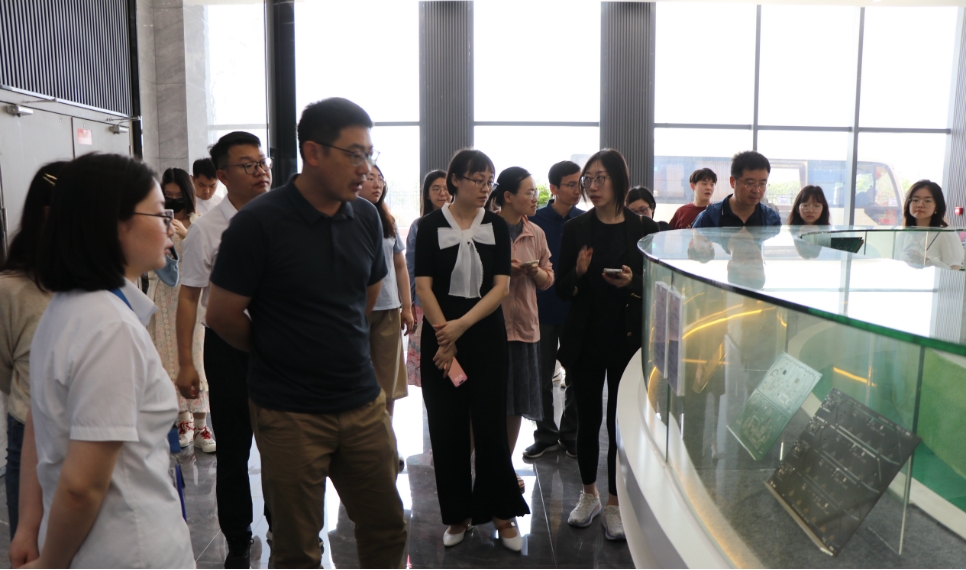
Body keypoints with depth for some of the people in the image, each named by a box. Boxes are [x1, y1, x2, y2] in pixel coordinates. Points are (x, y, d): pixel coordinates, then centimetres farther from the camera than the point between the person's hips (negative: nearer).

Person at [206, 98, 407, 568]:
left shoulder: (366, 217, 1)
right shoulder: (258, 222, -14)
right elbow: (222, 315, -9)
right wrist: (278, 357, 5)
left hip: (363, 402, 4)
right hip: (290, 413, -4)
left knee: (386, 528, 16)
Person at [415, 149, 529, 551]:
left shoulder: (497, 226, 5)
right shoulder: (431, 226, 0)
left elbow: (501, 287, -2)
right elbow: (423, 286, -5)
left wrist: (461, 325, -13)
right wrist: (445, 338, -11)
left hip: (486, 335, 1)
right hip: (440, 336, 0)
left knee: (491, 424, 2)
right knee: (447, 427, 5)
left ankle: (502, 511, 19)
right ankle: (458, 514, 21)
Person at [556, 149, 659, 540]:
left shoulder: (644, 229, -2)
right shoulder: (575, 229, 2)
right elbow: (562, 289, 2)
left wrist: (633, 283, -18)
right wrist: (578, 273, -18)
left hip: (628, 338, -1)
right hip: (585, 339, 2)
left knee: (621, 420, 5)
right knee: (587, 417, 12)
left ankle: (615, 504, 21)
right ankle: (589, 494, 31)